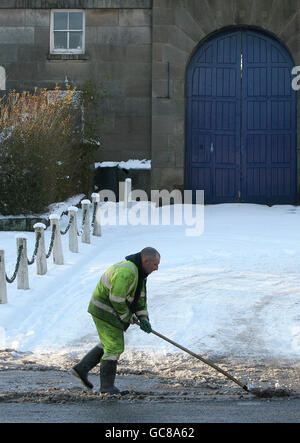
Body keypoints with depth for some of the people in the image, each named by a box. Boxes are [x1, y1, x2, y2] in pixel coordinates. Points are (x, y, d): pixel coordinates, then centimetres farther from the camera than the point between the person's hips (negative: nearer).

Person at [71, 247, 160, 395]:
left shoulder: (138, 272, 9)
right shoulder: (126, 272, -26)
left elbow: (140, 298, 15)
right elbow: (116, 299, -27)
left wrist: (144, 319, 4)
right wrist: (127, 318, -13)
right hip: (104, 310, -10)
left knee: (108, 344, 20)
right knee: (115, 347, -5)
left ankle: (81, 369, 23)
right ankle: (107, 385, 4)